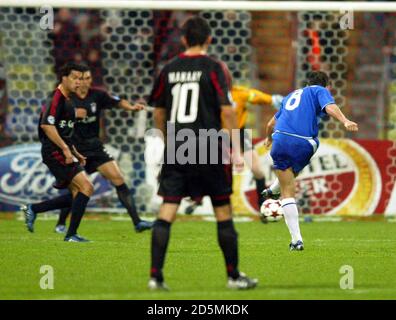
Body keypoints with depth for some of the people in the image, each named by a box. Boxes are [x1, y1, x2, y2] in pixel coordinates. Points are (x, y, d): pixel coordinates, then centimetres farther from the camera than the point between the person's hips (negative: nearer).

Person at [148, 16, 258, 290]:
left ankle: (156, 276, -6)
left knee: (167, 211, 1)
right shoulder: (214, 68, -5)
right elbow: (227, 111, -10)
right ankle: (234, 276, 13)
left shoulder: (169, 69, 8)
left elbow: (158, 113, 15)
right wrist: (236, 150, -6)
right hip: (209, 150, -3)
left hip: (175, 151, 3)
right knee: (223, 211, 7)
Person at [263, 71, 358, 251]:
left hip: (280, 140, 4)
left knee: (288, 194, 6)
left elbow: (272, 123, 41)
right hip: (303, 145, -4)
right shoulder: (320, 91, 14)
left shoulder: (292, 95, 31)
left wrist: (269, 138, 60)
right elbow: (330, 107, -10)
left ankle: (296, 239, -1)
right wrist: (345, 121, -24)